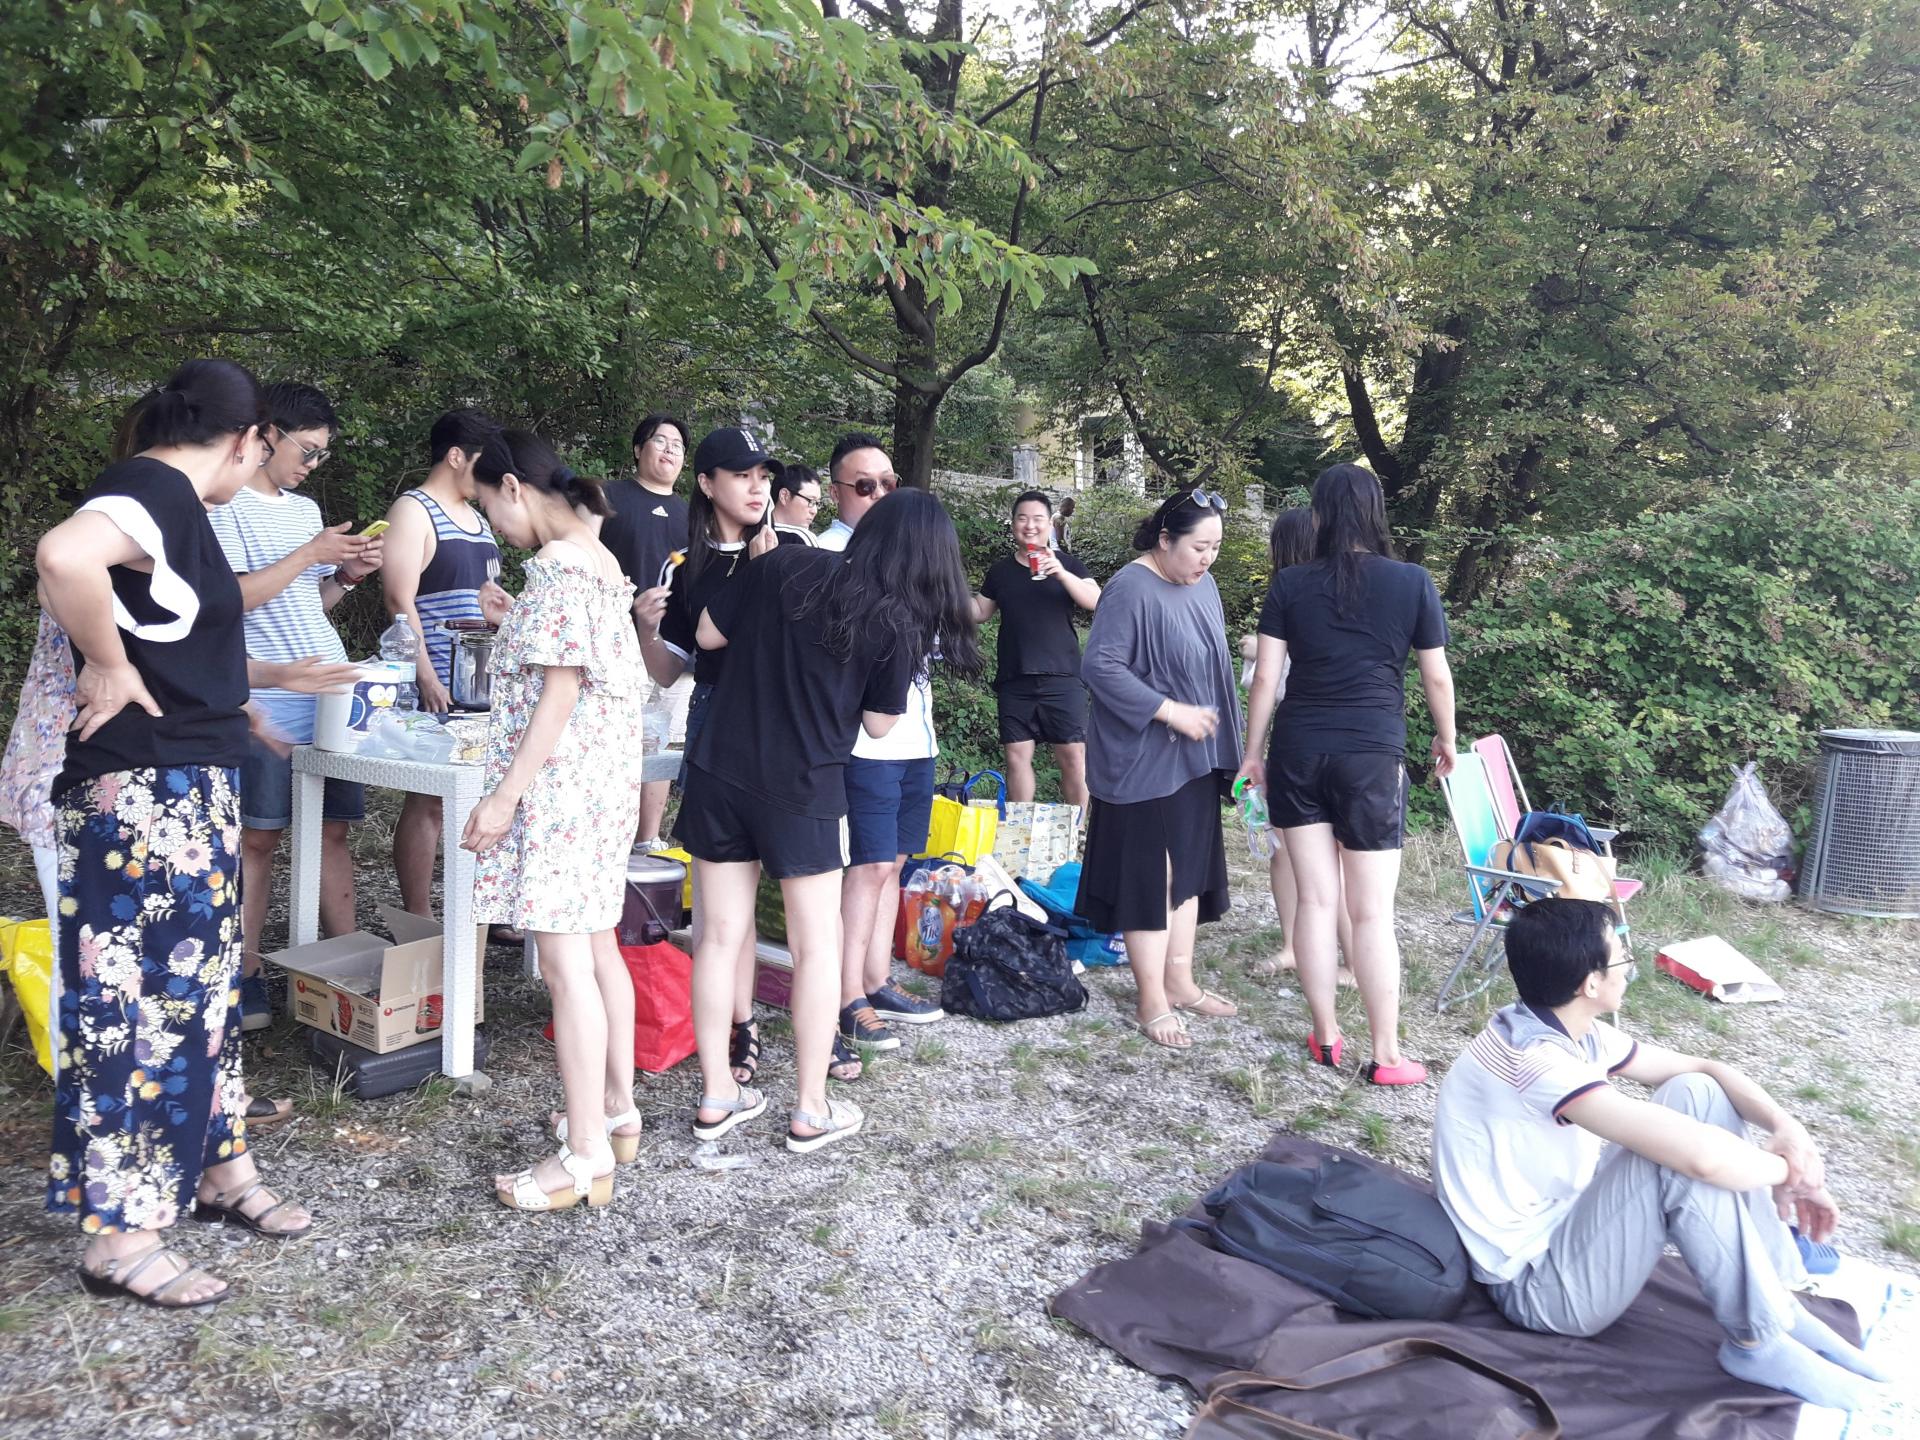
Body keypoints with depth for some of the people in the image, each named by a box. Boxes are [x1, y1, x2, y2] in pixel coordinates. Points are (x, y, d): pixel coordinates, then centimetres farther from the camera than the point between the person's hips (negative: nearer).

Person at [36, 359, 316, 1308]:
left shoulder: (170, 501, 12)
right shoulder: (153, 489, -17)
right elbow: (64, 556, -37)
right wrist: (109, 669, -25)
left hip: (189, 791, 10)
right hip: (143, 796, -10)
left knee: (199, 988, 18)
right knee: (143, 1002, -2)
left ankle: (220, 1170, 32)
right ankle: (121, 1239, 10)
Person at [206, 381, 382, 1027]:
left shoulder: (306, 509, 19)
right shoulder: (225, 507, -2)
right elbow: (233, 596, -11)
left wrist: (347, 575, 4)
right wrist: (310, 554, -12)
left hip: (332, 689, 6)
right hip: (268, 699, -6)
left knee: (333, 830, 5)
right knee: (259, 836, -1)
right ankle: (246, 975, 9)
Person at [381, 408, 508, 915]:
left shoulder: (476, 516, 20)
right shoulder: (413, 511, -7)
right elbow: (400, 601, -16)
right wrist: (428, 679, -21)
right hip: (438, 687, -8)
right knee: (428, 799, -3)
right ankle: (418, 923, 4)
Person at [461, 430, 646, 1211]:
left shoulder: (555, 565, -15)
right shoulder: (599, 557, 14)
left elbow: (559, 690, -20)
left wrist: (505, 796, -19)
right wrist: (514, 626, 29)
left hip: (561, 785, -10)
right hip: (607, 777, 10)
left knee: (565, 962, -6)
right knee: (598, 948, 16)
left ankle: (586, 1156, 1)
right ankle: (617, 1110, 28)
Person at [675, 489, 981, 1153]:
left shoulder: (785, 565, -1)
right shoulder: (899, 622, -7)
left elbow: (707, 634, 5)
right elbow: (879, 721, 1)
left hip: (719, 771, 4)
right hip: (802, 790, -3)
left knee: (720, 936, 11)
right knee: (817, 948, 9)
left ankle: (717, 1098, 21)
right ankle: (811, 1111, 15)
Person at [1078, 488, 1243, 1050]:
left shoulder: (1202, 583, 8)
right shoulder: (1132, 590, -17)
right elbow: (1099, 666, -22)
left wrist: (1223, 738, 17)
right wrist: (1170, 711, -23)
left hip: (1194, 759, 8)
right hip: (1143, 763, -8)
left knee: (1190, 871, 14)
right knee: (1150, 877, -2)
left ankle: (1179, 982, 26)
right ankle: (1152, 1004, 8)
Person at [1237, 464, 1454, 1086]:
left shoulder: (1290, 584, 1)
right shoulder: (1412, 583, -1)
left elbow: (1266, 675, 0)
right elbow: (1437, 677, 5)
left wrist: (1252, 752, 9)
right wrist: (1446, 740, 21)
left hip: (1300, 750, 2)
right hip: (1372, 753, -1)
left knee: (1315, 900, 9)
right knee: (1372, 911, 3)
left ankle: (1325, 1036, 20)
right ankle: (1385, 1056, 11)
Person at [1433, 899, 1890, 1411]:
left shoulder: (1570, 1030, -1)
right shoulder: (1534, 1059, -31)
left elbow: (1706, 1068, 8)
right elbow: (1701, 1157, -38)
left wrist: (1789, 1128, -11)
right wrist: (1788, 1169, -16)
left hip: (1564, 1226, 10)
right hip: (1536, 1283, -10)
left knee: (1697, 1094, -2)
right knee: (1686, 1157, -28)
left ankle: (1778, 1300, 4)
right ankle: (1759, 1344, -7)